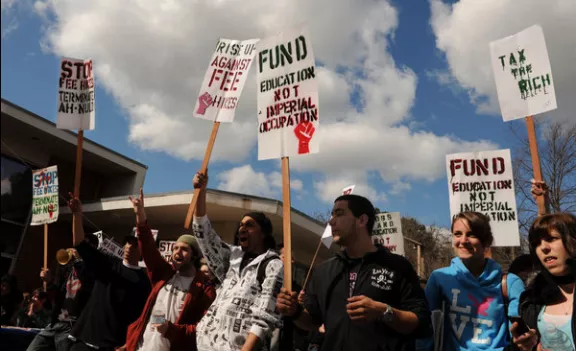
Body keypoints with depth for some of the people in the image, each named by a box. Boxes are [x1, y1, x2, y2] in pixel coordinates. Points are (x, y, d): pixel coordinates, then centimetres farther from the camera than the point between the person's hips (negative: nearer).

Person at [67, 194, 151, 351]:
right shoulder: (108, 264, 7)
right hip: (85, 338, 3)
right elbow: (80, 244, -1)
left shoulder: (143, 281, -1)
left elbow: (140, 316, -4)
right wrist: (77, 214, -13)